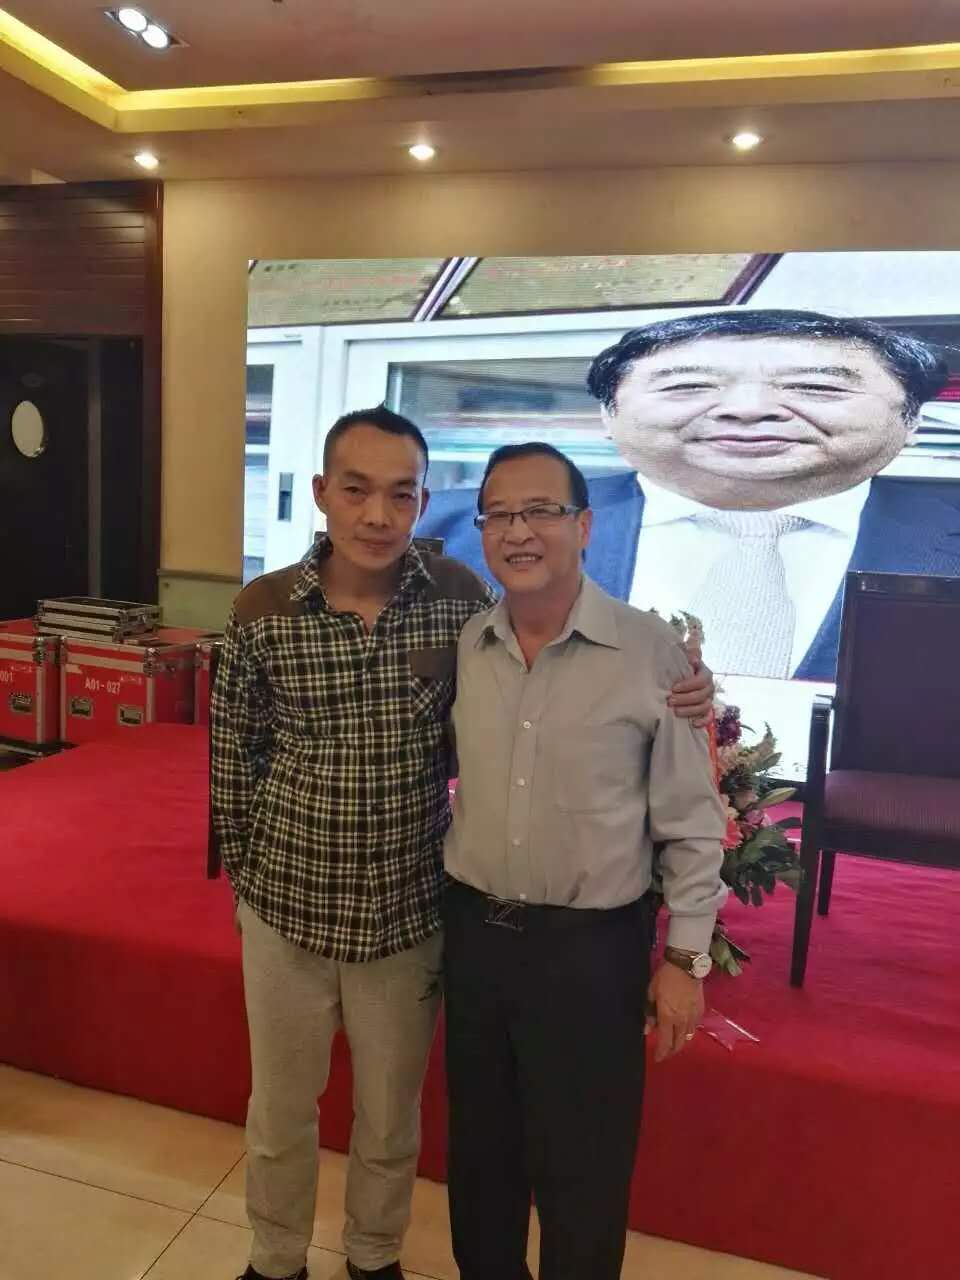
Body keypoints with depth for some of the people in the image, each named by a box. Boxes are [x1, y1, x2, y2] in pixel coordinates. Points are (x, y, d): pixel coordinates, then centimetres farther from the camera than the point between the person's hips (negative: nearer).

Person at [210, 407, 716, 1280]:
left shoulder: (461, 598, -12)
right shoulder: (263, 611, -13)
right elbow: (234, 756, -1)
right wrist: (248, 874, 5)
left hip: (409, 913, 0)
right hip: (286, 909, 0)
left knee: (391, 1116, 22)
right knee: (280, 1109, 22)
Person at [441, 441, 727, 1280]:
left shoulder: (652, 653, -14)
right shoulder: (461, 647, -3)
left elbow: (692, 821, -8)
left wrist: (685, 956, -6)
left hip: (592, 946, -4)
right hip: (473, 931, 4)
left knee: (582, 1168, 14)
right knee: (479, 1147, 24)